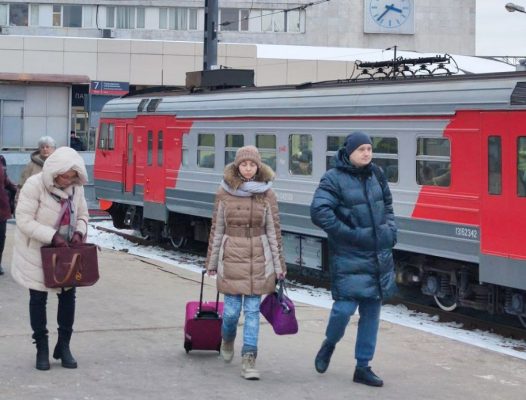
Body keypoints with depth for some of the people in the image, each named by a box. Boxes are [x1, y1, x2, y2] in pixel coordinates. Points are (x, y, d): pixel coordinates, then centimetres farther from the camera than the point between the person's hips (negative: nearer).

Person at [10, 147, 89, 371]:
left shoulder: (76, 187, -5)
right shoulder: (34, 185, -22)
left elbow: (82, 215, 7)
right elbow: (24, 220, -24)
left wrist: (79, 232, -14)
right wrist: (52, 236, -31)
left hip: (64, 250, 5)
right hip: (36, 251, -5)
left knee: (68, 295, 8)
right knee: (38, 298, 6)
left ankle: (63, 346, 24)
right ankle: (42, 348, 19)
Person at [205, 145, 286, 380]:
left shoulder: (267, 194, -1)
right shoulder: (224, 193, 0)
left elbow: (273, 231, 2)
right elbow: (216, 229, 5)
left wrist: (279, 266, 2)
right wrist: (211, 262, 8)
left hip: (258, 259, 0)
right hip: (232, 257, 0)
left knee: (253, 310, 0)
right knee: (231, 310, 2)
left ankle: (249, 361, 4)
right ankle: (227, 340, 35)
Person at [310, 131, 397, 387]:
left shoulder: (376, 174, 8)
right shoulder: (334, 179, -11)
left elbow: (387, 204, 24)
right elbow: (319, 212, -21)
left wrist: (390, 228, 7)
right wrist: (352, 235, -19)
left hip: (379, 255, 6)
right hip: (349, 257, -6)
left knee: (371, 310, 8)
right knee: (345, 306, -12)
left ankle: (363, 367, 19)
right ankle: (330, 343, 22)